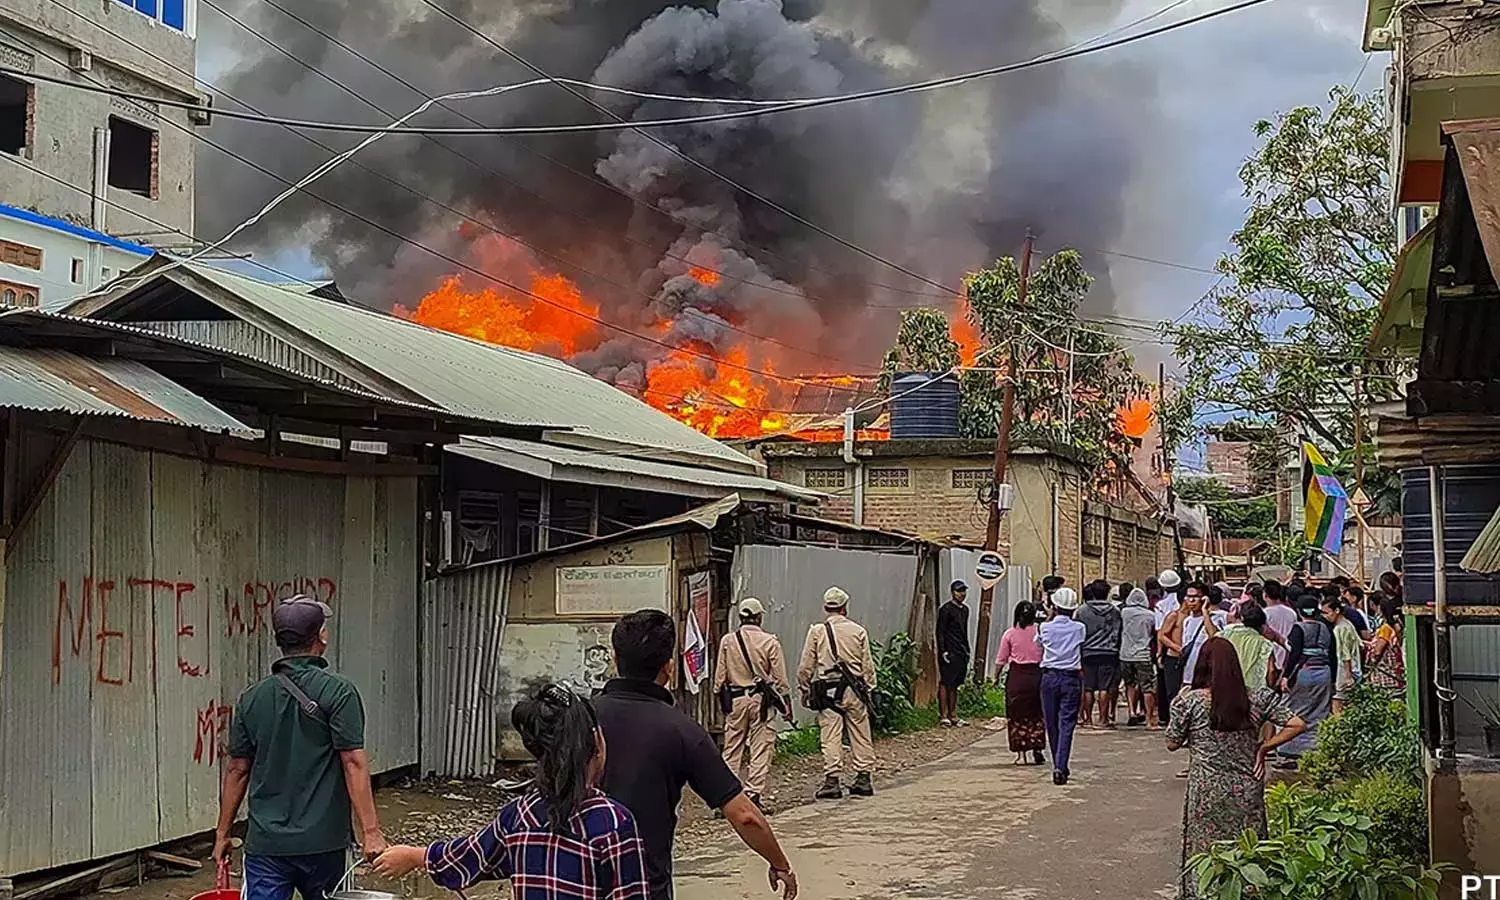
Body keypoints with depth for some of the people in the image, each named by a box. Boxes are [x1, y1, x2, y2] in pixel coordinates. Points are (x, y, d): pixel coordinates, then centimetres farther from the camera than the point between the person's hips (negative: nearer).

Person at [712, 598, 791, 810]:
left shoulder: (727, 641, 0)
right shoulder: (769, 642, -5)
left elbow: (719, 675, 4)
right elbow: (779, 678, -3)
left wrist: (721, 698, 15)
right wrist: (786, 704, 4)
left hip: (735, 699, 2)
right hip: (761, 699, -2)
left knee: (732, 749, 9)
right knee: (761, 749, 2)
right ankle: (753, 794, -2)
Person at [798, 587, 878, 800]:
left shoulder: (817, 631, 0)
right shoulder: (858, 631, 4)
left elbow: (805, 667, 1)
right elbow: (868, 666, 6)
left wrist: (805, 690, 11)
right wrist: (869, 689, 15)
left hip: (827, 691, -1)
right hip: (854, 690, 1)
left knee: (831, 737, -1)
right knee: (860, 737, 9)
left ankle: (831, 781, -4)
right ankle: (864, 779, 13)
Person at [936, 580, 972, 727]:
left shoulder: (965, 610, 17)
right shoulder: (945, 609, -7)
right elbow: (940, 632, -11)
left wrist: (967, 651, 19)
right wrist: (943, 651, -17)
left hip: (961, 654, 8)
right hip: (949, 653, -8)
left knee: (955, 685, 10)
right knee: (945, 683, -6)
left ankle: (953, 715, 14)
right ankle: (943, 716, -4)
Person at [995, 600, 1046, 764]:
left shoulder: (1010, 634, -3)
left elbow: (1001, 660, 1)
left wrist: (996, 677, 11)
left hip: (1016, 676, -1)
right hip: (1036, 675, 1)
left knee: (1017, 716, 6)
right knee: (1036, 715, 12)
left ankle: (1021, 754, 4)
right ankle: (1037, 752, 12)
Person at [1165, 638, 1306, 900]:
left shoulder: (1190, 701, -9)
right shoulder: (1258, 699, -2)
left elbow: (1172, 744, -2)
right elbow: (1297, 725, -4)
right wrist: (1263, 747, 1)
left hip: (1206, 791, -2)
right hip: (1247, 789, 2)